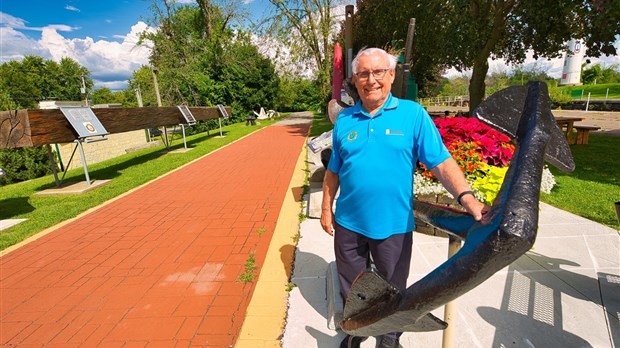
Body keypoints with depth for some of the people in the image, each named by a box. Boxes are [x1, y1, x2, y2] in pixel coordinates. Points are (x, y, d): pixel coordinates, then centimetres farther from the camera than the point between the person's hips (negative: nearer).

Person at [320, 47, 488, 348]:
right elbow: (333, 171, 7)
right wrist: (326, 207, 7)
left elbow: (442, 163, -11)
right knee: (351, 287, 21)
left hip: (393, 224, -2)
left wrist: (466, 197, -26)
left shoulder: (413, 114, -7)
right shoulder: (344, 120, 1)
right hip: (349, 222, 3)